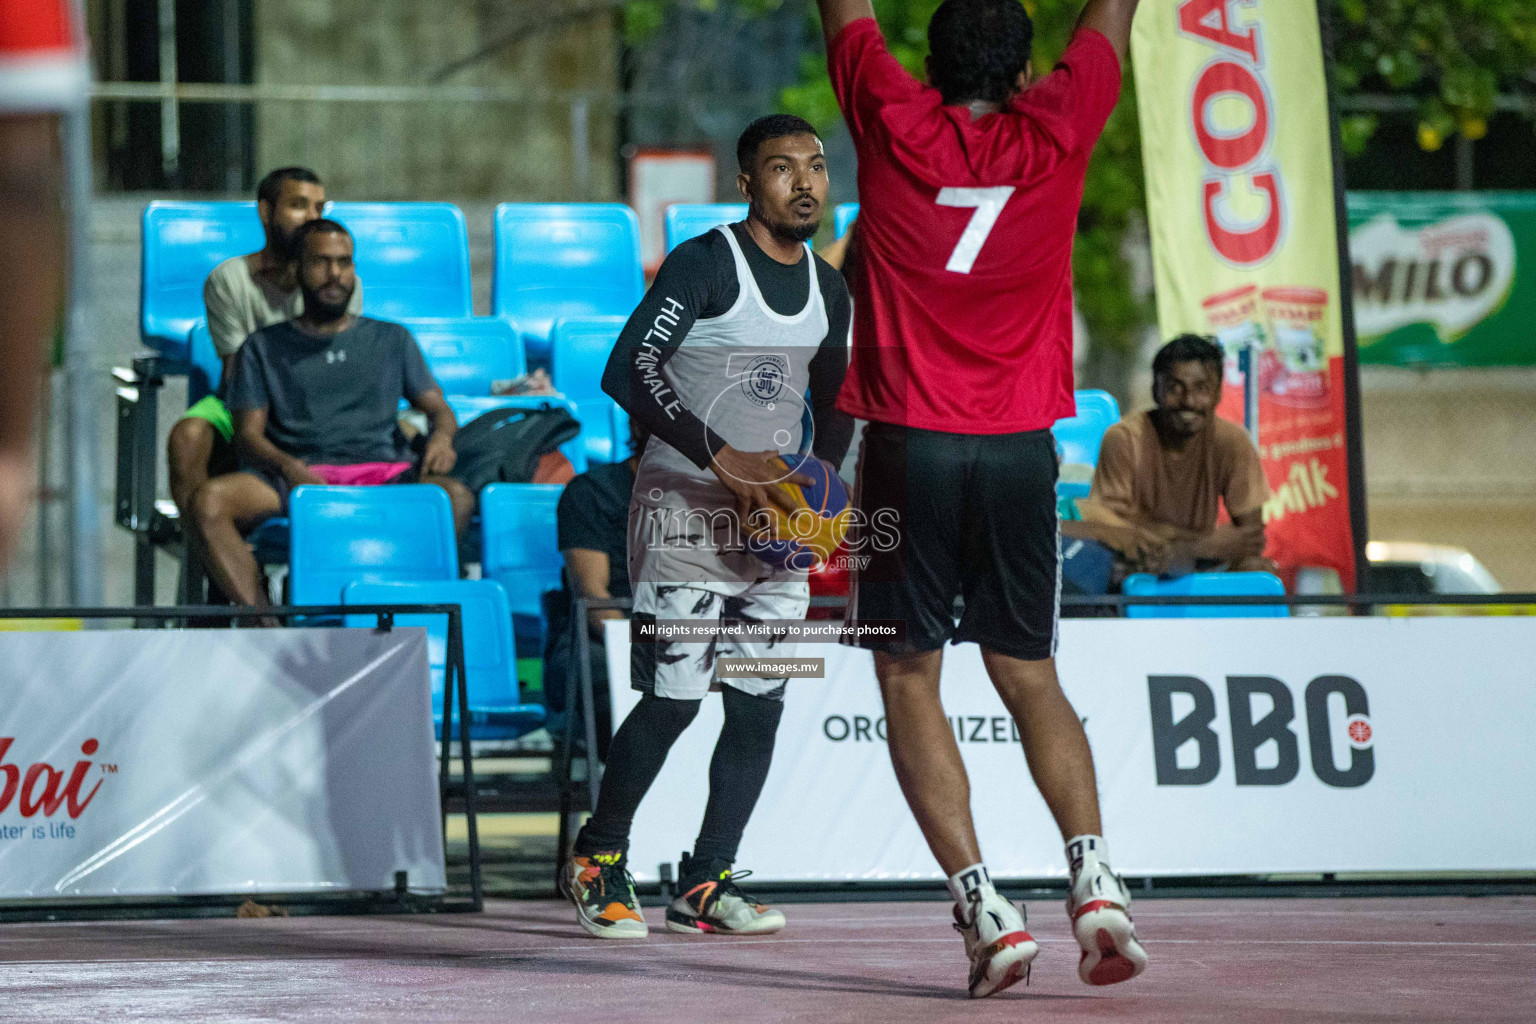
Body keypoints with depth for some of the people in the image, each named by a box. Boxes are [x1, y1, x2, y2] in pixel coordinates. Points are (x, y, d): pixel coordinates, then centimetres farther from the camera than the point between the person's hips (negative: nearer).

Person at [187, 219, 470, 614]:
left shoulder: (392, 340, 25)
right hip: (298, 475, 0)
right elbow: (248, 436, 10)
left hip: (381, 471, 0)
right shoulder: (265, 347, 21)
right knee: (208, 500, -32)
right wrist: (287, 466, -13)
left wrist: (442, 435, -8)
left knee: (457, 497, -34)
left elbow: (438, 407, 19)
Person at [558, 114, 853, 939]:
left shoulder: (827, 288, 11)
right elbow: (627, 372, -20)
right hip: (685, 502, -7)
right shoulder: (703, 265, -11)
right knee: (673, 699, -8)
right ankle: (598, 857, 12)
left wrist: (816, 485, 4)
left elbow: (831, 402, 24)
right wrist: (723, 459, -25)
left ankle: (705, 884, 8)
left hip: (775, 513, 7)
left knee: (760, 705, 0)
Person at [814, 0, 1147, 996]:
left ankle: (984, 905, -9)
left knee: (910, 683, 4)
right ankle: (1095, 876, -4)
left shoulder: (894, 126, -3)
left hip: (909, 445, -2)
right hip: (1021, 448, 2)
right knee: (1030, 677, 14)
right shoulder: (1055, 137, 0)